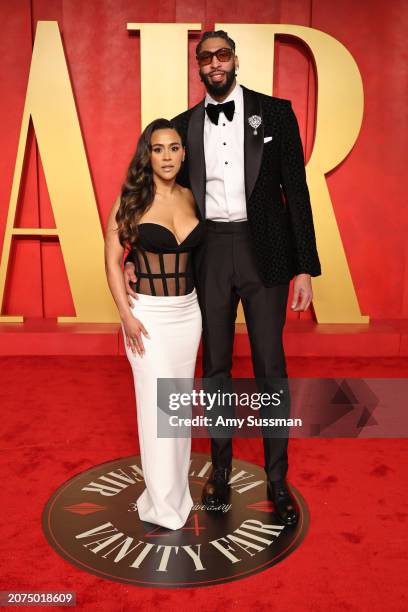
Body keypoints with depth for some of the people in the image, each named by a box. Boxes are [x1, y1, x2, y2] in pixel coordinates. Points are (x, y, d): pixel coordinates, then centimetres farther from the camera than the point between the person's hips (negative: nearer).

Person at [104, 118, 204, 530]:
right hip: (149, 314, -4)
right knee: (156, 404, 1)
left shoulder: (189, 197, 4)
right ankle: (163, 504, 18)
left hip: (188, 312, 4)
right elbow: (112, 259, -6)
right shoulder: (131, 199, -7)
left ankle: (177, 486, 34)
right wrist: (126, 315, -12)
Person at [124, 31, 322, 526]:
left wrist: (305, 267, -7)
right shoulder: (184, 125, 8)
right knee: (215, 364, 12)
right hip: (209, 252, 2)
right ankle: (220, 466, 30)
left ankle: (277, 478, 21)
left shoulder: (274, 112, 1)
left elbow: (295, 189, -2)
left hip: (264, 249, -2)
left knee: (270, 366, 4)